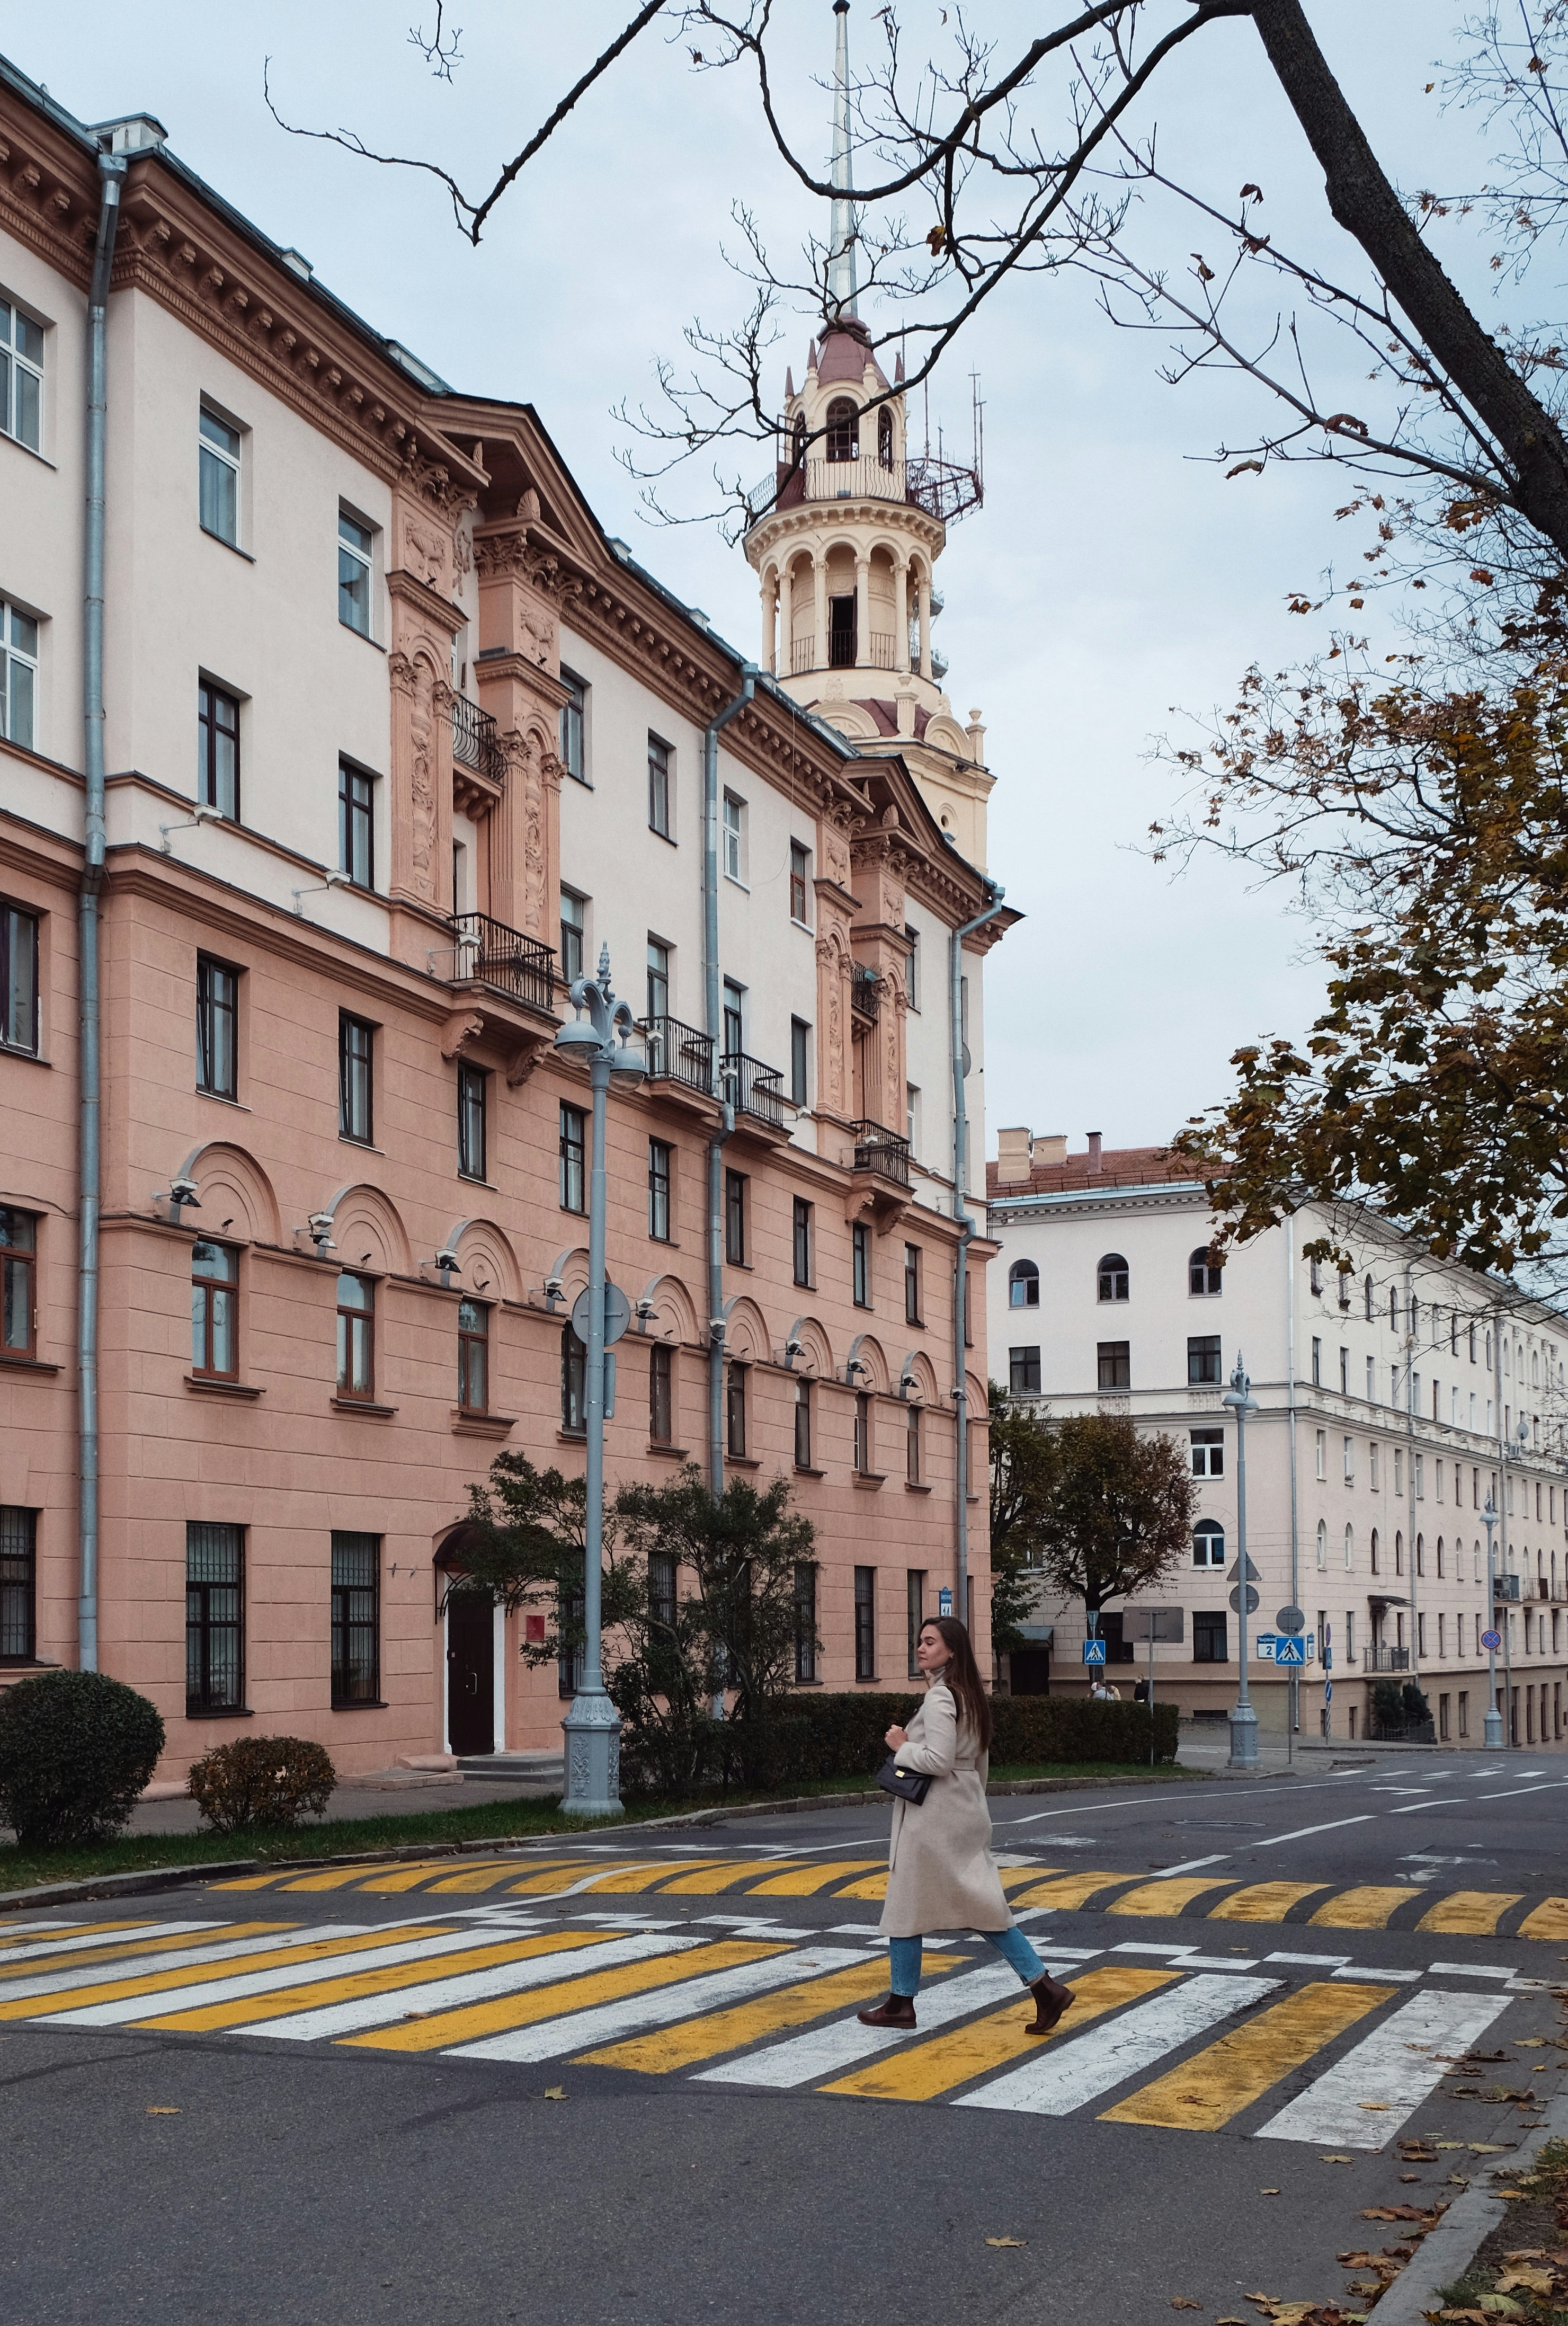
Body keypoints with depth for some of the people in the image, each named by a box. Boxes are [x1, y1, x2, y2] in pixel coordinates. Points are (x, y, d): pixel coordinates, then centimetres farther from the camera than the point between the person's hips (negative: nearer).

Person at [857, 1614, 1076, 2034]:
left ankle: (901, 2003, 13)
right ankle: (1044, 1987, 2)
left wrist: (902, 1747, -10)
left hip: (933, 1821, -9)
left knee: (907, 1908, 4)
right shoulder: (969, 1697, 13)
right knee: (983, 1910, 9)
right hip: (967, 1815, 9)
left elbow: (938, 1761, -25)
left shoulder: (939, 1698, -16)